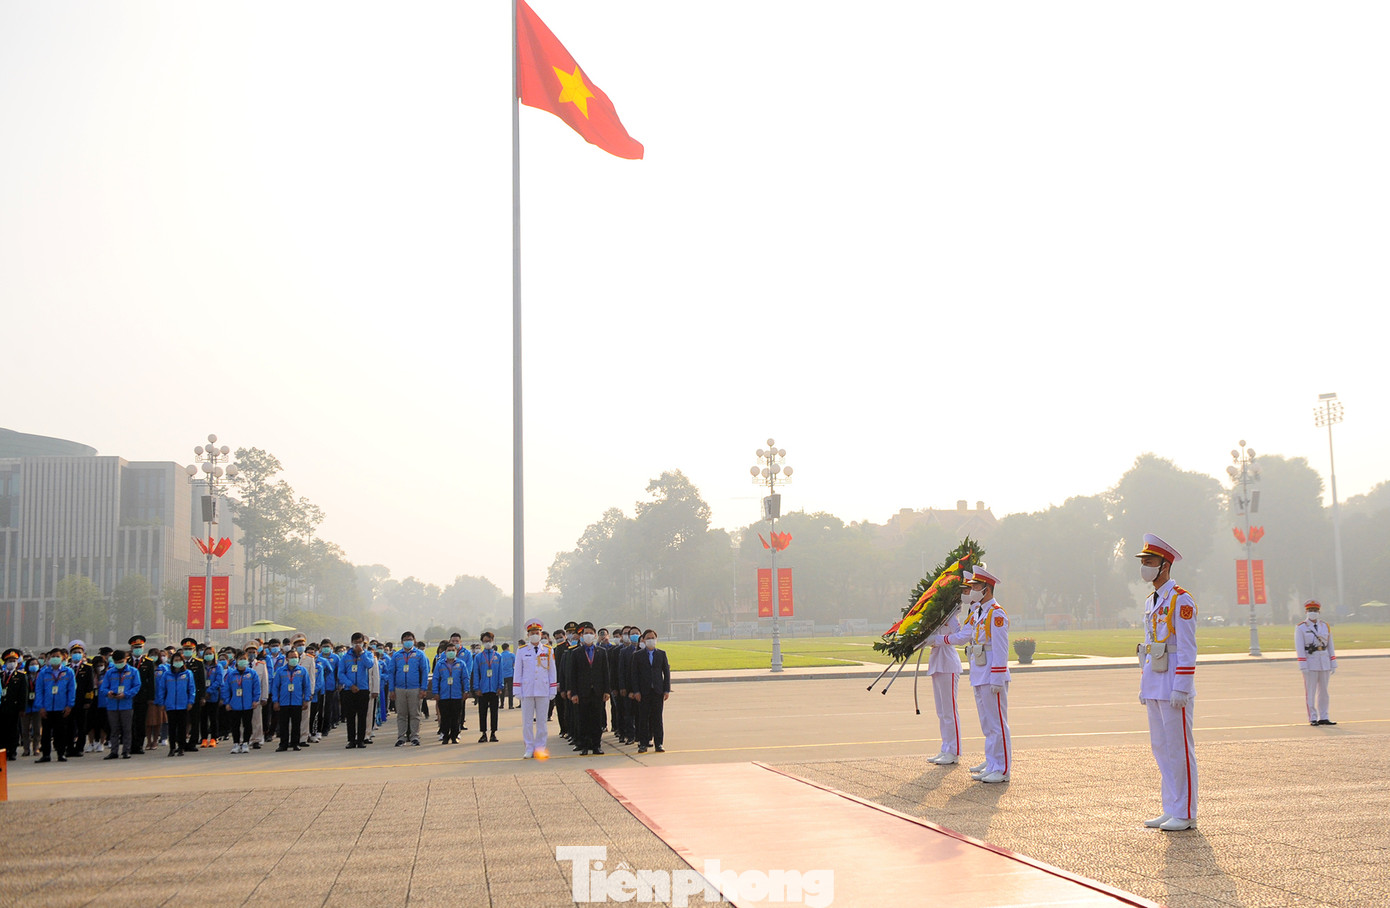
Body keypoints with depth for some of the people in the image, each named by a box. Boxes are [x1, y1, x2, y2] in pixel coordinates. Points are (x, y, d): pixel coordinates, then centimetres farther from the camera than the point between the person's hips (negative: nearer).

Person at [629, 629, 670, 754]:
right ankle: (643, 744, 5)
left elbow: (666, 672, 8)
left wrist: (667, 690, 0)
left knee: (657, 718, 2)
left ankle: (659, 743, 6)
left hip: (658, 691, 1)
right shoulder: (638, 655, 4)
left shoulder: (661, 654, 9)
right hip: (643, 691, -1)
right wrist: (636, 691, -6)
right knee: (643, 718, 0)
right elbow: (634, 674, 2)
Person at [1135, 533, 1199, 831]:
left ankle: (1185, 814, 4)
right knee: (1161, 748, 11)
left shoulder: (1181, 600, -11)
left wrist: (1181, 688, -19)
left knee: (1179, 748, -3)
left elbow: (1187, 649, -15)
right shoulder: (1151, 603, 15)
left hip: (1173, 686, -9)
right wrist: (1144, 684, 17)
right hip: (1154, 687, 9)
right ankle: (1171, 810, 18)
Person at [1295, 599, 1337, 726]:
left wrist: (1333, 665, 6)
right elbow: (1299, 648, -9)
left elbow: (1330, 646, 11)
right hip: (1310, 664, -4)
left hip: (1324, 663, 4)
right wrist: (1303, 667, -16)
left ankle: (1323, 718, 13)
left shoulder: (1325, 627, 9)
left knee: (1323, 691, 7)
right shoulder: (1300, 628, -4)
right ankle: (1312, 719, 2)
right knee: (1310, 692, -2)